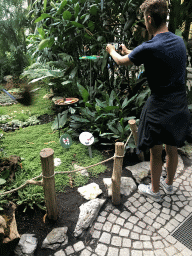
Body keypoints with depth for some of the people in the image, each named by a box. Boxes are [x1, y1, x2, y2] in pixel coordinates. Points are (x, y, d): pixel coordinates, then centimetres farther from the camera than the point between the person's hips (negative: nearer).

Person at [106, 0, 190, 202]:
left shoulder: (149, 48, -20)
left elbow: (121, 61, -3)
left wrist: (111, 51, 20)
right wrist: (129, 52, 29)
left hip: (160, 109, -7)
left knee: (156, 152, 11)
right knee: (172, 148, 21)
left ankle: (154, 191, 32)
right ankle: (168, 184, 44)